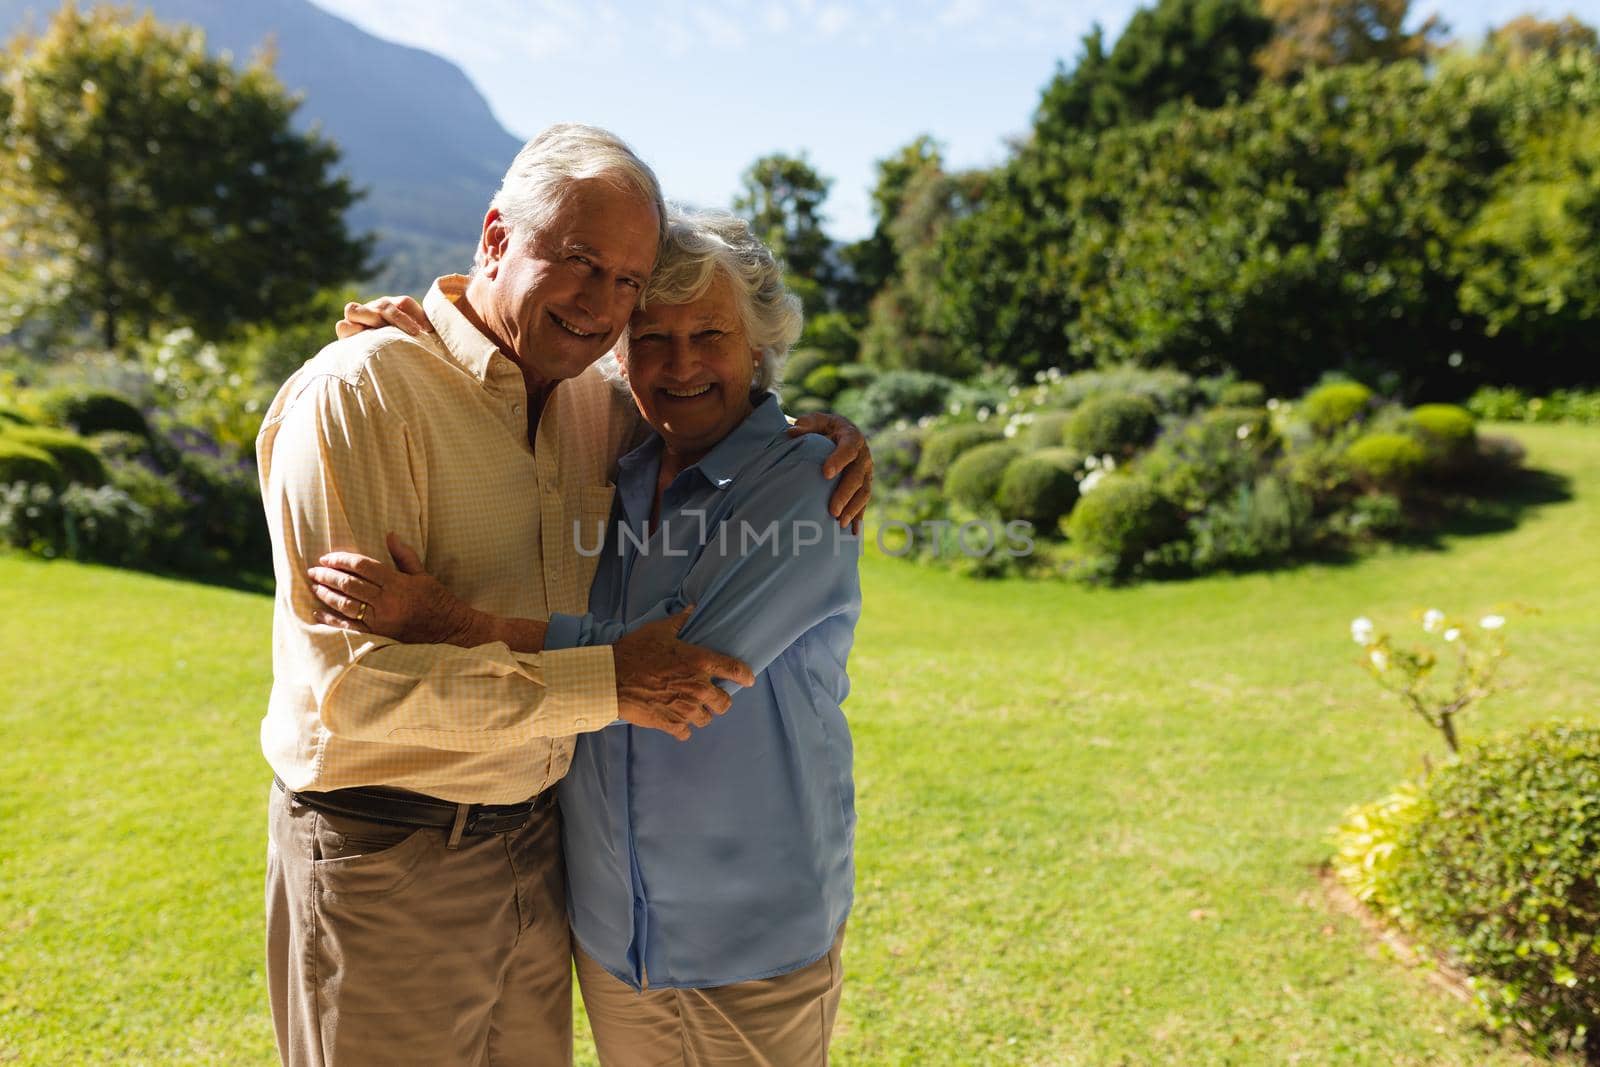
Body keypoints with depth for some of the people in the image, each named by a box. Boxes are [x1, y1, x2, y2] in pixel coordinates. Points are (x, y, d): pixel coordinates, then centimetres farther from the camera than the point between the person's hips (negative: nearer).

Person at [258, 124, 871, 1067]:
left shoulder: (591, 402, 3)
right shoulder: (358, 392, -18)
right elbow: (357, 678, -24)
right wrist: (606, 683, -25)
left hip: (537, 842, 7)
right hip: (385, 857, -6)